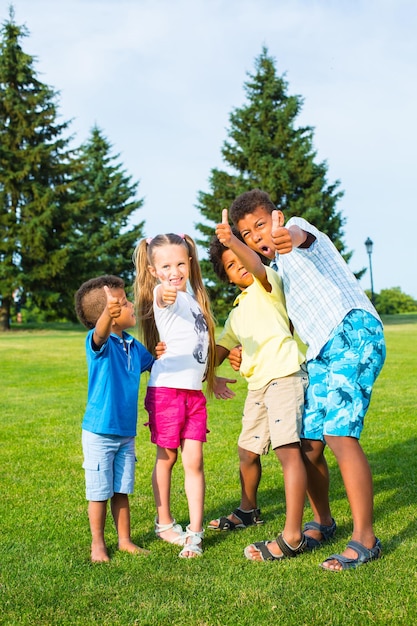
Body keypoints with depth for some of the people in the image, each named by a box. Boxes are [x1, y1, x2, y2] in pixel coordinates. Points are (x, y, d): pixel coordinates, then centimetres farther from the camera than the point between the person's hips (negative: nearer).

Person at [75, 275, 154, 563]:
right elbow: (100, 334, -42)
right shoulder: (99, 343, -16)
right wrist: (108, 314, -63)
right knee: (99, 493, 6)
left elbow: (155, 364, 26)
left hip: (126, 432, 6)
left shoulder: (134, 346, 6)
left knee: (121, 491, 15)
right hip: (99, 432, -5)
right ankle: (98, 544, 22)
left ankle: (125, 540, 27)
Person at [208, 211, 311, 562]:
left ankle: (293, 537, -24)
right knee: (247, 452, 20)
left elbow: (257, 266, -22)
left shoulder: (267, 284, 1)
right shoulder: (237, 313, 24)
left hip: (284, 374, -9)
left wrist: (232, 241, -40)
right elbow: (219, 351, 26)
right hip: (258, 384, 9)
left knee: (287, 448, -19)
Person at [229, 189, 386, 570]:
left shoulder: (298, 227, 2)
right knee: (308, 442, 7)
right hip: (321, 352, 9)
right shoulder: (277, 271, 26)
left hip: (353, 334, -9)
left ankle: (365, 539, -15)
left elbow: (304, 234, -25)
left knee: (339, 434, -19)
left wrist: (293, 237, -50)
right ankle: (323, 522, 26)